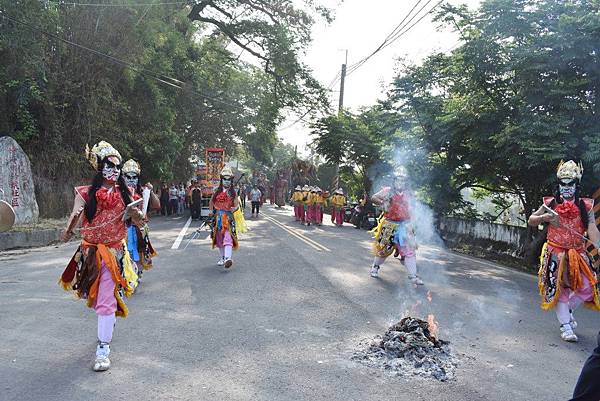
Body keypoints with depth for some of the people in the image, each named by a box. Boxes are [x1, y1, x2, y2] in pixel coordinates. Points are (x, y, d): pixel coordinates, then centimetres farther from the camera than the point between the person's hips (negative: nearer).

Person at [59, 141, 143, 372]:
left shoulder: (124, 194, 0)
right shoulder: (86, 194, -4)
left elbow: (139, 222, 3)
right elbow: (74, 222, -10)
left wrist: (135, 213, -19)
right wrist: (68, 230, -32)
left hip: (114, 252, -2)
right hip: (90, 252, 2)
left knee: (106, 300, -9)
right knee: (95, 296, 19)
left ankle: (103, 349, -3)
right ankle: (109, 322, 49)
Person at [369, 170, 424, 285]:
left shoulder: (407, 195, 11)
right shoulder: (388, 191, -3)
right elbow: (374, 198, -10)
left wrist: (409, 224, 16)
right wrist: (383, 202, -25)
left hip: (403, 226, 3)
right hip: (389, 225, -3)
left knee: (409, 250, -5)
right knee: (383, 248, 6)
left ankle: (413, 276, -2)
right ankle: (375, 267, 32)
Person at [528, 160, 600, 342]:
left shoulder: (585, 206, 1)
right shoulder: (550, 203, 1)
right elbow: (531, 221, 7)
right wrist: (544, 217, -15)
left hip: (577, 253, 1)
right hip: (556, 253, -1)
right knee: (559, 287, -4)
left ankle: (568, 310, 24)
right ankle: (566, 326, 6)